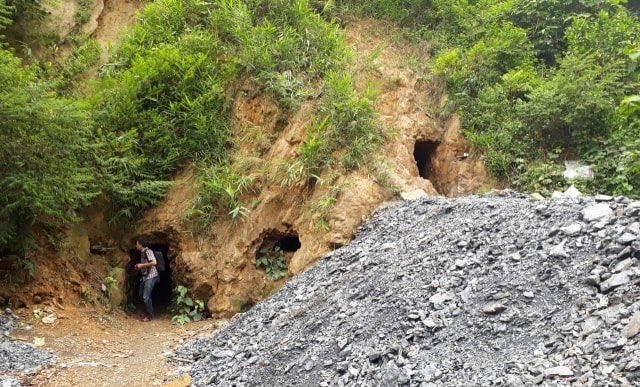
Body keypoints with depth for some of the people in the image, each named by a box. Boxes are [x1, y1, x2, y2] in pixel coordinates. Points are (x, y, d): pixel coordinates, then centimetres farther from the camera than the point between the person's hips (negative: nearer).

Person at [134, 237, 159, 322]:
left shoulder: (148, 251, -14)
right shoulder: (142, 252, 14)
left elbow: (154, 262, -26)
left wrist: (142, 265, -18)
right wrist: (139, 266, 7)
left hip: (150, 276, -10)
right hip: (145, 276, 10)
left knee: (146, 296, -9)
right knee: (141, 295, 16)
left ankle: (149, 315, 3)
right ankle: (148, 311, 30)